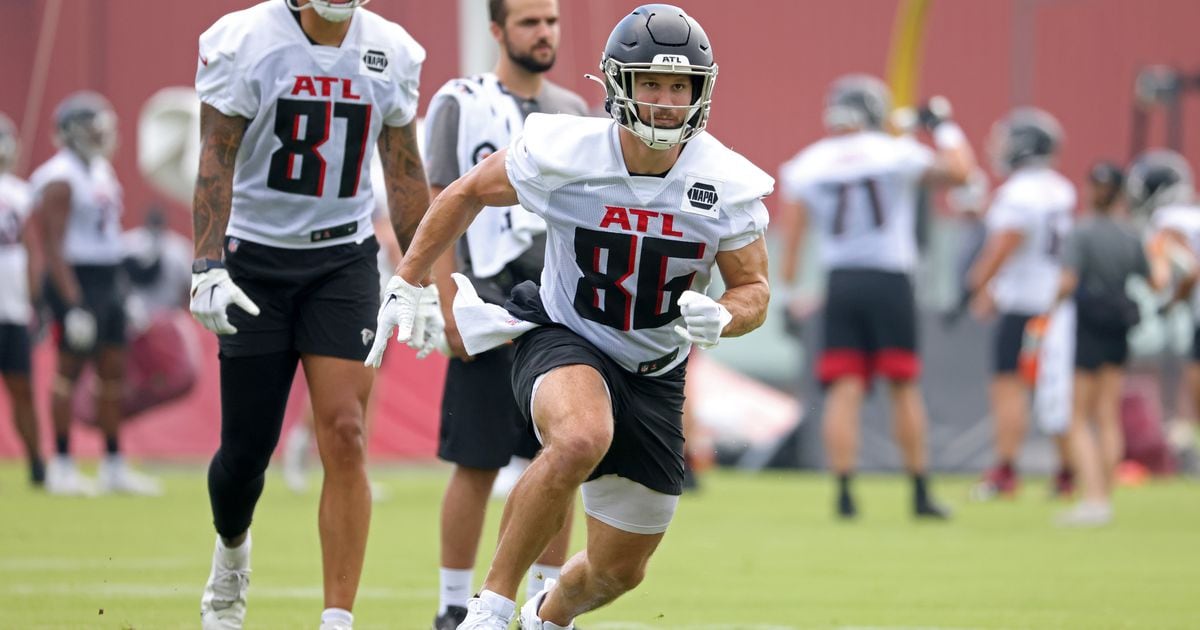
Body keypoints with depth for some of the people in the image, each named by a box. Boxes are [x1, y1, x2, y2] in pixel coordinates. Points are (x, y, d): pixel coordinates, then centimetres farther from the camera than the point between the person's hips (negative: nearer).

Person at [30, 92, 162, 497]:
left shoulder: (102, 172, 15)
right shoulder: (61, 179, -14)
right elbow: (52, 246, -17)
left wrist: (121, 288, 20)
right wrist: (73, 303, -22)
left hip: (108, 282, 9)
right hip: (78, 282, -9)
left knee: (114, 372, 9)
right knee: (71, 369, -4)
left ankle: (114, 467, 14)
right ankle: (61, 467, 2)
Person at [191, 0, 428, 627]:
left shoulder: (390, 52, 2)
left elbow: (404, 171, 11)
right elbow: (217, 160, -11)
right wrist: (207, 266, -20)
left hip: (343, 258, 2)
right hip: (257, 255, -2)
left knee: (344, 435, -11)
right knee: (248, 445, 2)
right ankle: (231, 553, 36)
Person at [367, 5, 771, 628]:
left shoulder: (727, 186, -14)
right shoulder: (563, 154, -18)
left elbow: (753, 290, -3)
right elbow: (469, 193, -1)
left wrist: (721, 319, -26)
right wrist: (406, 284, -1)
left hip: (654, 372, 3)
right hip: (561, 342, -3)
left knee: (619, 571, 10)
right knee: (582, 438, -40)